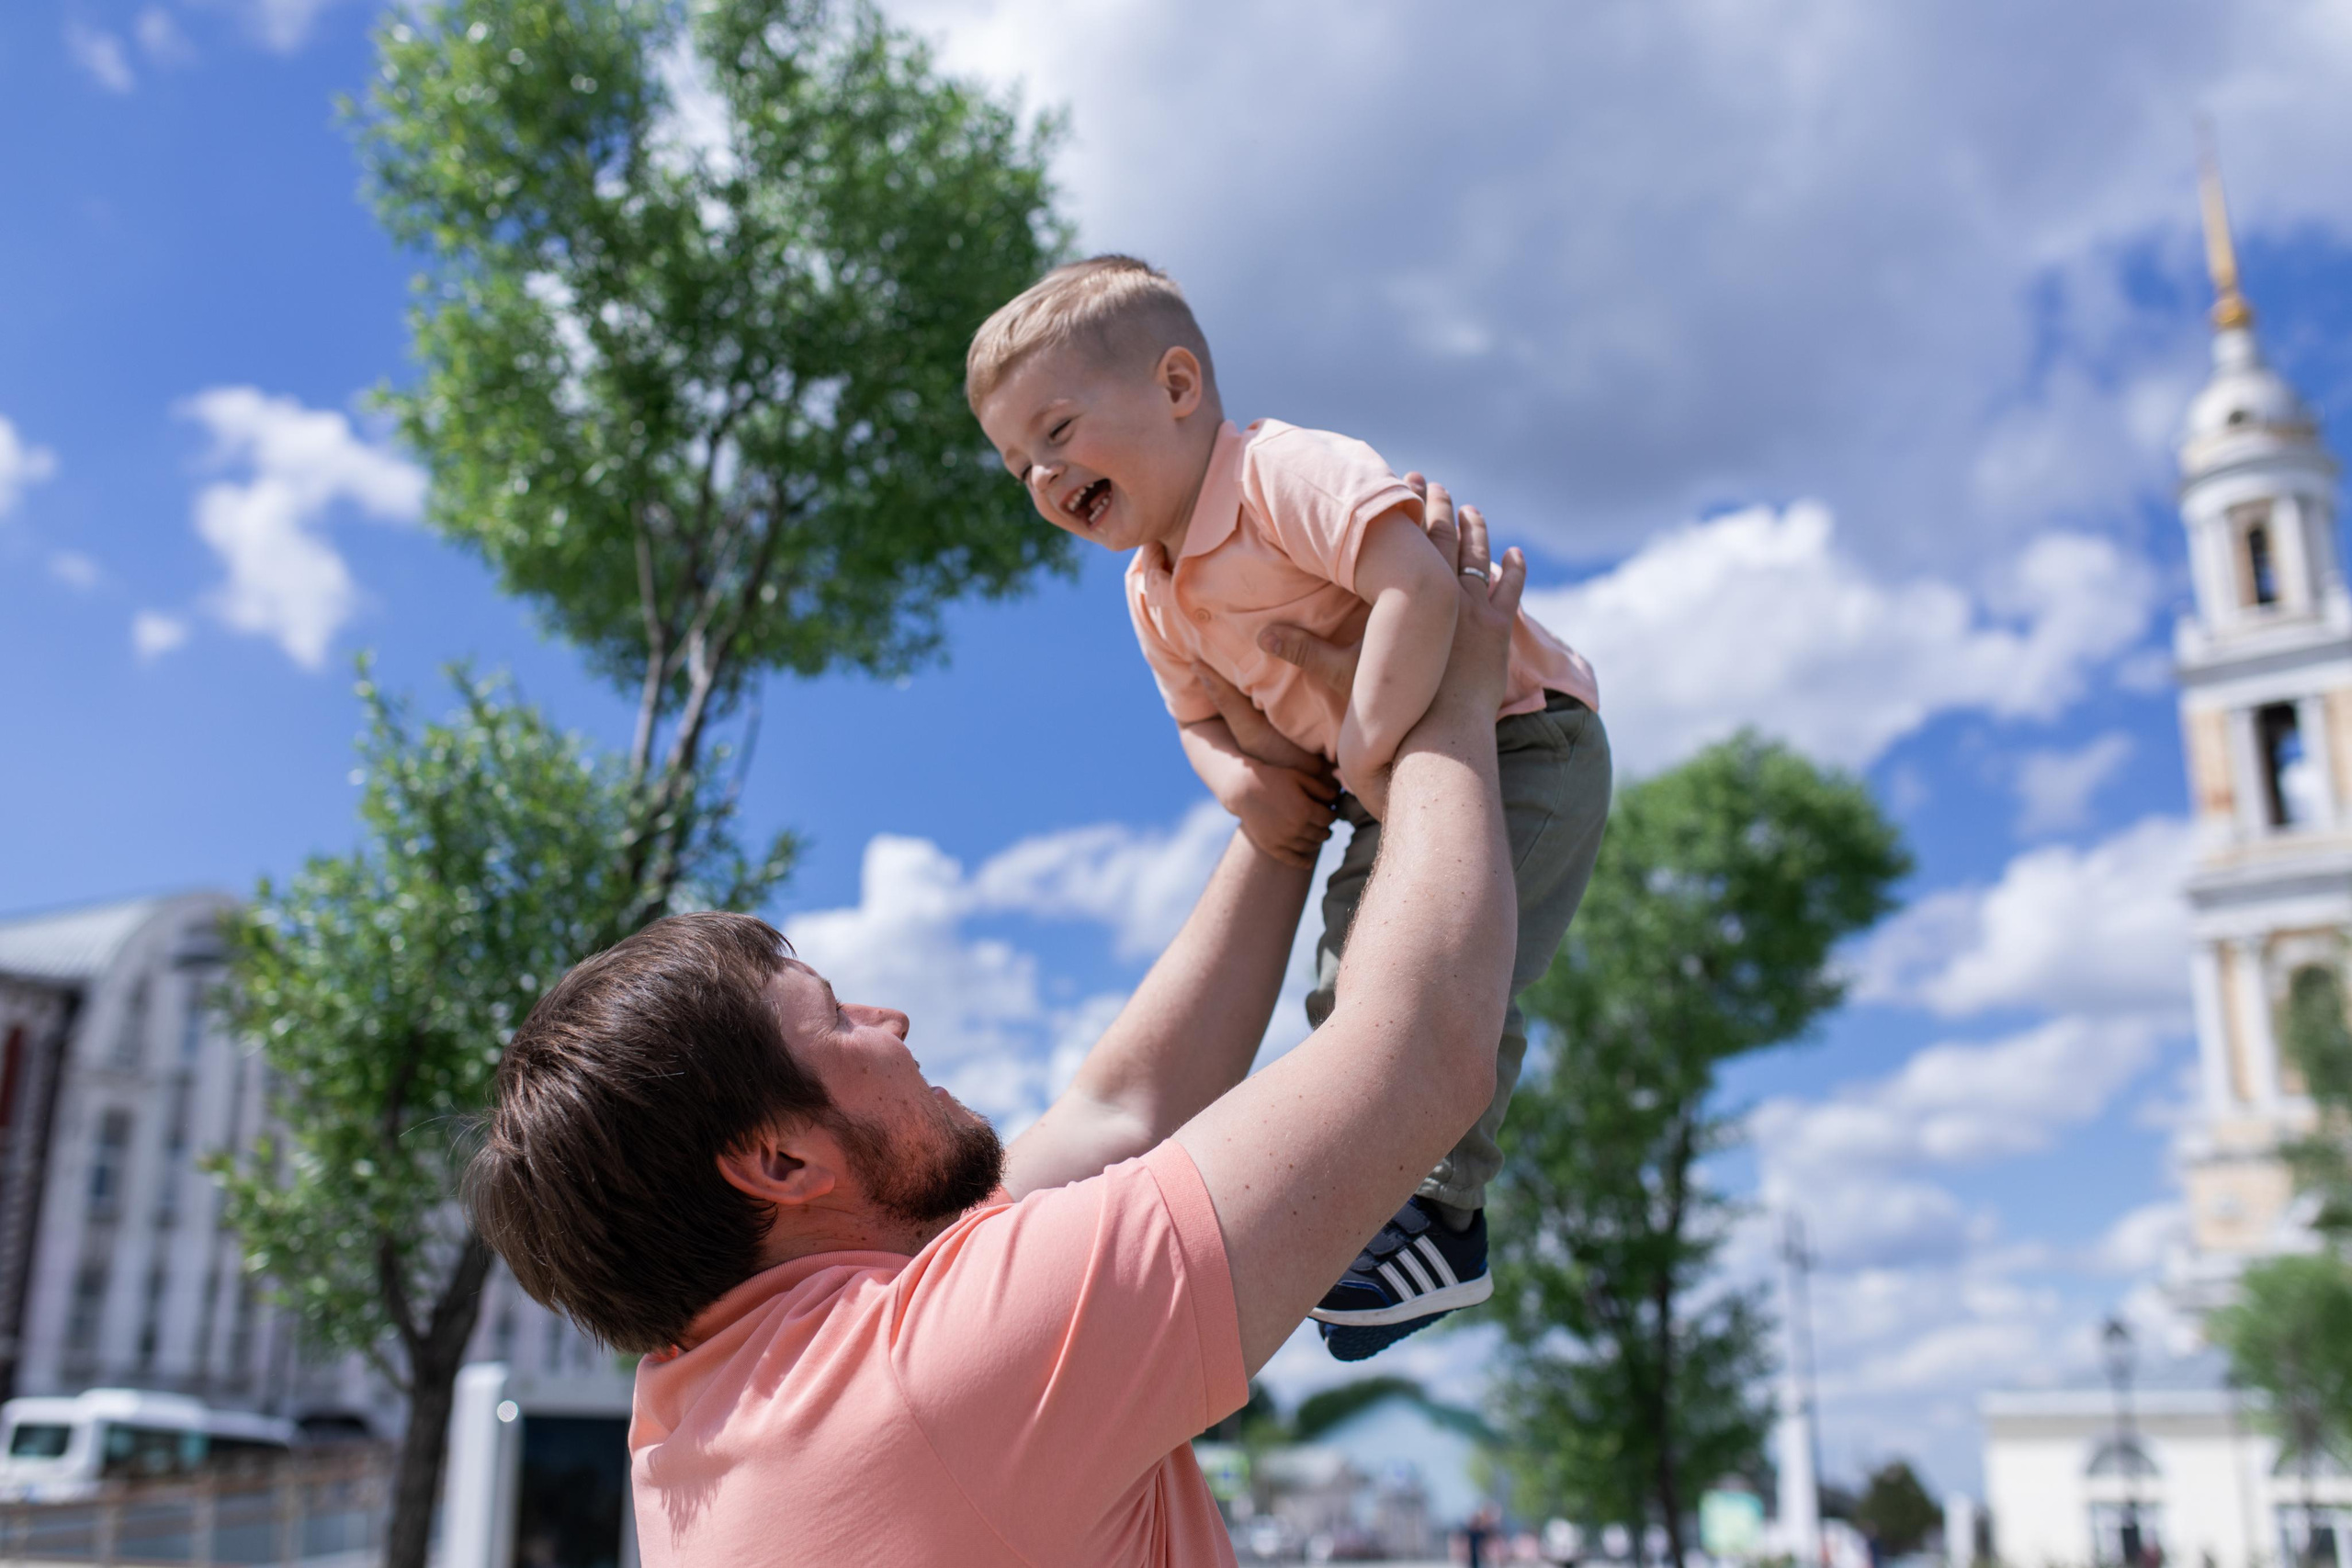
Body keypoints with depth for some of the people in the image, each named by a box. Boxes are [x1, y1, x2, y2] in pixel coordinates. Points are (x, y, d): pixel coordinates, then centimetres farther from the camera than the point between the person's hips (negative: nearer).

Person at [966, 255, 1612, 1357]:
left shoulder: (1287, 471, -24)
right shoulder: (1153, 595, 5)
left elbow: (1419, 582, -38)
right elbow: (1201, 717, 14)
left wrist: (1369, 748, -34)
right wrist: (1236, 779, -9)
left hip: (1519, 739, -9)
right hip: (1391, 792, 10)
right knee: (1346, 992, 12)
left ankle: (1439, 1216, -12)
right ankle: (1374, 1192, 27)